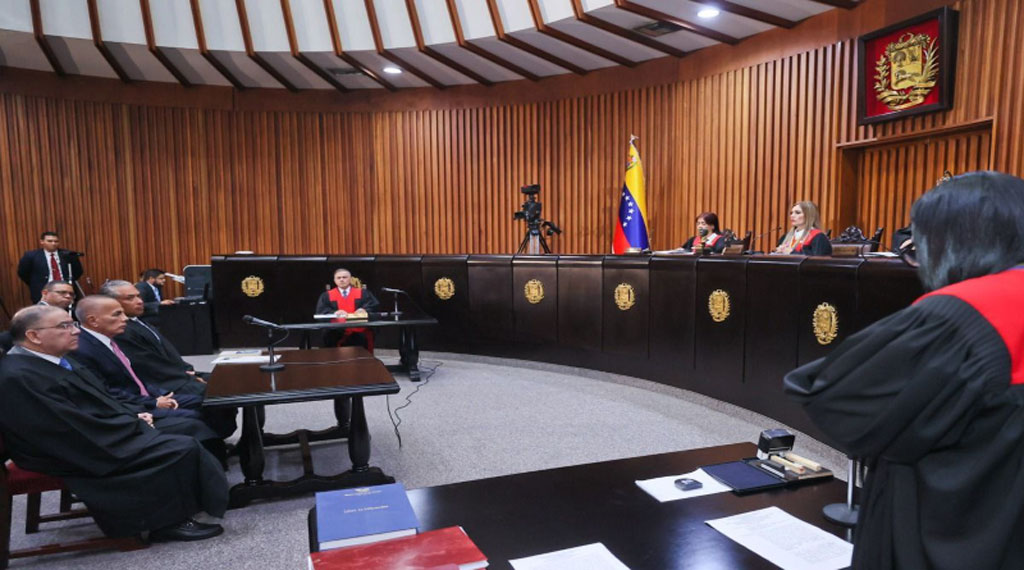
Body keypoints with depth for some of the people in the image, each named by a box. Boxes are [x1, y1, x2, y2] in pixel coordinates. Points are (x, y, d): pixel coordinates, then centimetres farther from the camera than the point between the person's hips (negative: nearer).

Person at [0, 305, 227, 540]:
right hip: (80, 454, -10)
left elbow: (94, 401, 18)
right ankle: (168, 522, 1)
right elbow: (77, 429, -23)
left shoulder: (54, 360, 9)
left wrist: (130, 418, 2)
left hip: (91, 437, 10)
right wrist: (132, 423, -13)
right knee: (183, 449, -16)